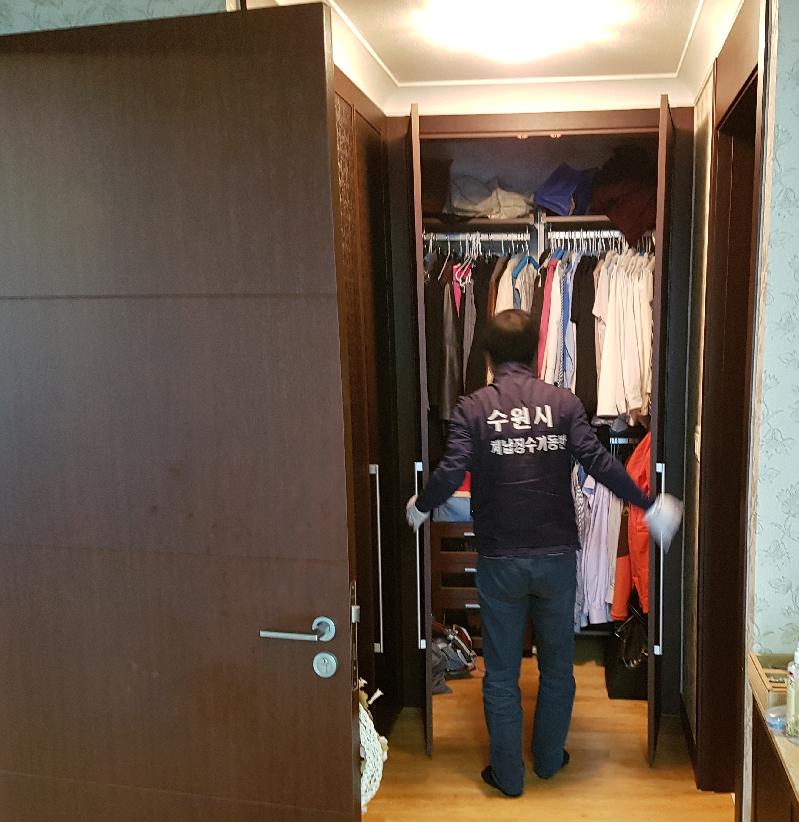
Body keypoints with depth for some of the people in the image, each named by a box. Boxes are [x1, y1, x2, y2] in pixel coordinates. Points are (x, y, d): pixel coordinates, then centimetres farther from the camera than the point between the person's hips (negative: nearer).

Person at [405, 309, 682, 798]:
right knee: (558, 666, 20)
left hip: (499, 560, -1)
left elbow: (452, 473, -16)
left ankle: (508, 776, 23)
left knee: (502, 674, 12)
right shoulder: (563, 403, -3)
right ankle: (549, 759, 35)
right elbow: (599, 462, -12)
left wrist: (420, 507, 2)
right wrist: (649, 506, -2)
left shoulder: (473, 408, -6)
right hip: (557, 556, 2)